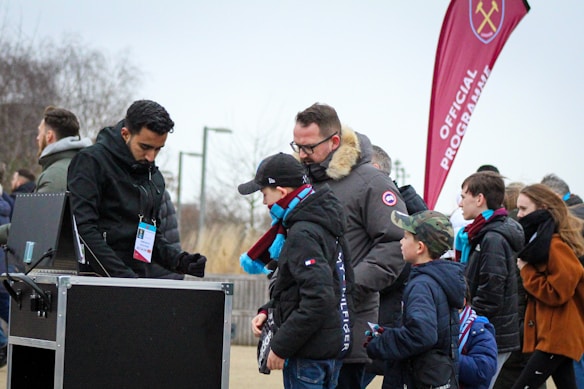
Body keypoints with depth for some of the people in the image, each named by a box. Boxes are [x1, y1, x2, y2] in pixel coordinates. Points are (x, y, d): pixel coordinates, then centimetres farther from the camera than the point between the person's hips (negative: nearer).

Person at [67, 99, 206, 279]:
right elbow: (84, 229, -13)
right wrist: (122, 275, -20)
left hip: (147, 271, 8)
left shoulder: (155, 177, 21)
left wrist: (180, 260, 7)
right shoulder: (92, 161, -4)